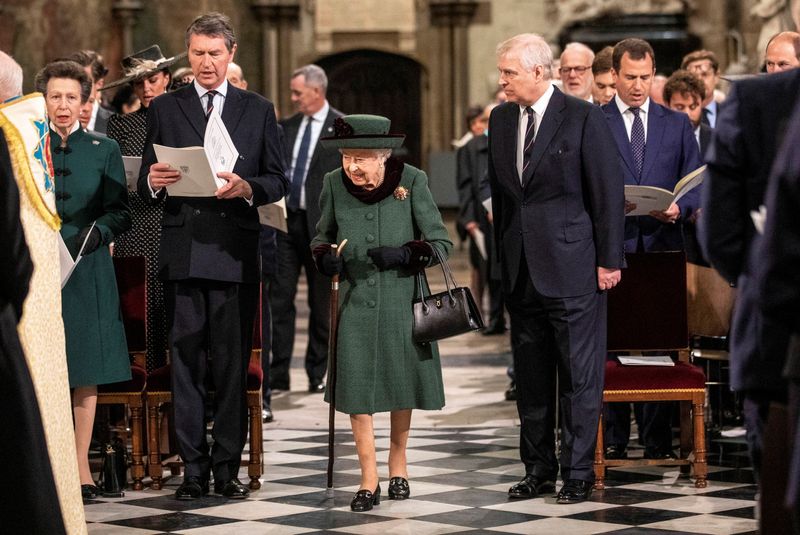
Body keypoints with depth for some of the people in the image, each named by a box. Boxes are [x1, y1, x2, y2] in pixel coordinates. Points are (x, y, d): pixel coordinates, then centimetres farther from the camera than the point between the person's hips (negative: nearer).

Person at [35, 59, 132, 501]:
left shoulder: (104, 150, 9)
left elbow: (120, 213, 5)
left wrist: (97, 232, -14)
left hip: (87, 272, 1)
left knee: (85, 370, 1)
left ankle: (81, 465, 8)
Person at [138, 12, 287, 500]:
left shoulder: (258, 110, 12)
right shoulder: (164, 109, 11)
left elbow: (278, 181, 8)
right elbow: (147, 185, 10)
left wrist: (247, 188, -12)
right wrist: (154, 181, -14)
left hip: (235, 253, 0)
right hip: (182, 253, 0)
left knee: (233, 364, 1)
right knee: (186, 364, 0)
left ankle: (228, 467, 6)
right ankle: (194, 469, 4)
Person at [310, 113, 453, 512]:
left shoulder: (412, 181, -11)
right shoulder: (335, 184, -5)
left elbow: (441, 243, -7)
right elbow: (322, 236, 11)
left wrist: (403, 254, -24)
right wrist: (324, 257, -11)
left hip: (401, 298, -1)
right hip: (356, 299, 1)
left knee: (402, 381, 11)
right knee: (356, 387, -3)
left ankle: (398, 463, 33)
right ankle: (368, 480, 5)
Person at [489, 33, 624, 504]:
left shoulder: (584, 118, -8)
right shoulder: (501, 119, 10)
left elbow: (608, 193, -7)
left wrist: (609, 260, -9)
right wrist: (503, 254, 12)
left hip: (572, 266, -6)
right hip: (522, 269, 6)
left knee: (580, 375, -1)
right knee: (530, 376, 11)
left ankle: (578, 473, 6)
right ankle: (539, 469, 20)